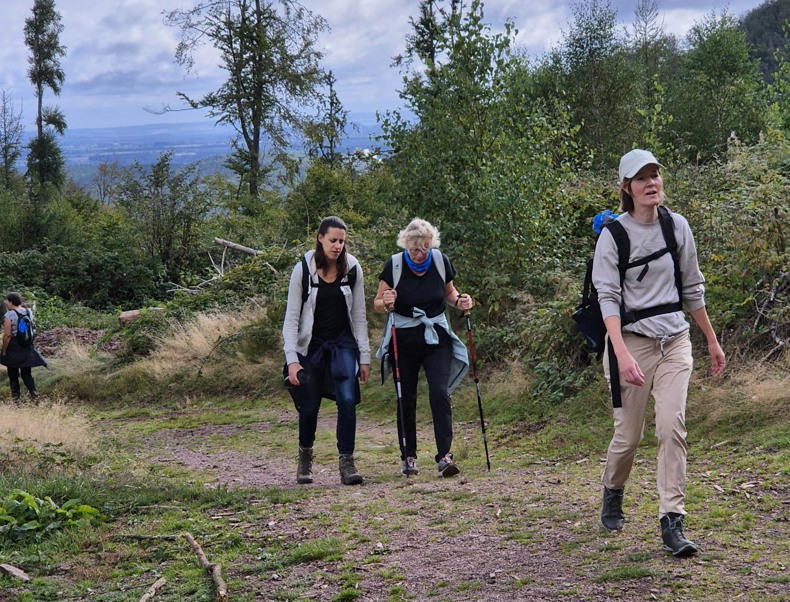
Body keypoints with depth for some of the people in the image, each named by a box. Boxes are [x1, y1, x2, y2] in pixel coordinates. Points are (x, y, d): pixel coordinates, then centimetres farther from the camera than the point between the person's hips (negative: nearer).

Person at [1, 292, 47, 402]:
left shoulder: (9, 315, -17)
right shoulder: (29, 312, 3)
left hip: (13, 349, -5)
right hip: (27, 348, 5)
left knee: (13, 375, 8)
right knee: (27, 374, 13)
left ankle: (16, 399, 13)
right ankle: (35, 395, -2)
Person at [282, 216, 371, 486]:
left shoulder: (352, 268, -4)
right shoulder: (303, 269, -11)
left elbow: (359, 316, 2)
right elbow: (291, 318, -10)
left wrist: (364, 357, 1)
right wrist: (292, 360, -18)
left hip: (343, 344, 1)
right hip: (311, 345, -1)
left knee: (347, 400, -16)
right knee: (309, 407, 6)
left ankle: (347, 462, -8)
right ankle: (305, 458, 31)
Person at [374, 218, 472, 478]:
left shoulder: (441, 262, -4)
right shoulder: (394, 265, -10)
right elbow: (377, 304, -3)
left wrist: (459, 301, -8)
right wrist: (386, 303, -26)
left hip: (436, 336, 1)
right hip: (404, 338, -1)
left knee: (440, 393, -13)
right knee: (406, 399, 4)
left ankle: (444, 456, -13)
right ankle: (408, 457, 16)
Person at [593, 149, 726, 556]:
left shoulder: (677, 225, 4)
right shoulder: (613, 234, -8)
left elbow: (692, 288, 14)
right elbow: (608, 297, -16)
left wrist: (712, 340, 16)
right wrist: (622, 354, -28)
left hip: (675, 340, 3)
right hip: (631, 340, -3)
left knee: (672, 426, -11)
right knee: (629, 433, 4)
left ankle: (672, 523, -9)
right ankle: (612, 494, 35)